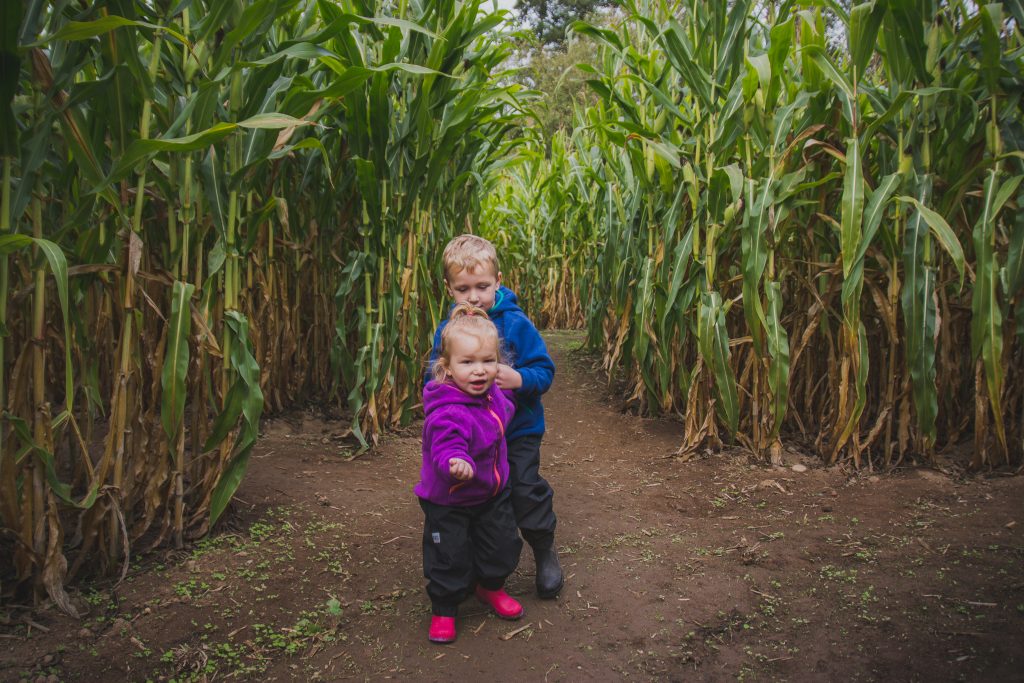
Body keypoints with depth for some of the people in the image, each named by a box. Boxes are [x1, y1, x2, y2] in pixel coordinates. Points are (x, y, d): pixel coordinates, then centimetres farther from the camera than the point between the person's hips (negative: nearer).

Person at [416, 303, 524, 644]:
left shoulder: (491, 392, -9)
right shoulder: (447, 414, -36)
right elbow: (446, 450, -46)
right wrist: (457, 464, -64)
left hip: (493, 492, 7)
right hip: (448, 502, -7)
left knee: (502, 545, 20)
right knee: (449, 558, 7)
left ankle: (491, 587, 49)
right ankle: (444, 609, 33)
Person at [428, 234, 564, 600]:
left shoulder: (516, 324, -16)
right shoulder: (446, 331, -8)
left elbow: (545, 371, -13)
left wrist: (519, 379, -32)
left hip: (518, 430, -3)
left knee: (527, 492, 4)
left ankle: (545, 553, 31)